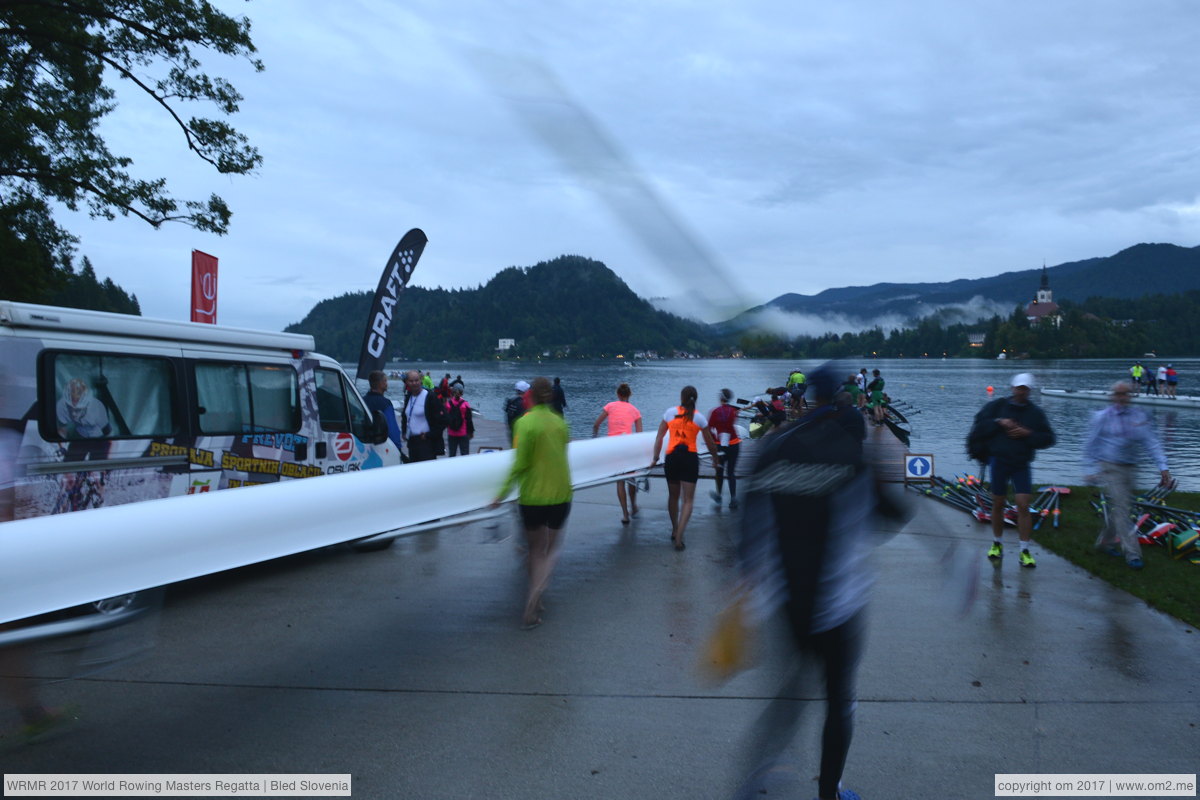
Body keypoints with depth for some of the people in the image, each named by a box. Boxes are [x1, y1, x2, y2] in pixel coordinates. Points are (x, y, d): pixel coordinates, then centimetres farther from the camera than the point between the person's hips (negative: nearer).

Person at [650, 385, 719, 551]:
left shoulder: (670, 412, 4)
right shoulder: (699, 418, 2)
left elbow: (659, 437, 5)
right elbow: (710, 443, 10)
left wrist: (655, 458, 11)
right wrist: (715, 458, 28)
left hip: (672, 457, 2)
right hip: (690, 458, -2)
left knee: (673, 496, 19)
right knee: (687, 500, 1)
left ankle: (674, 531, 31)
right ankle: (679, 537, -13)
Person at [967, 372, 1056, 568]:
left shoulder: (1035, 412, 4)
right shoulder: (997, 406, 2)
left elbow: (1048, 439, 2)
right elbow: (979, 426, -3)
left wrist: (1027, 434, -13)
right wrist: (998, 423, -17)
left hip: (1021, 465, 0)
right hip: (998, 461, 0)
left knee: (1023, 506, -8)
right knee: (997, 505, 9)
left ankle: (1025, 551, -2)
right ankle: (997, 544, 25)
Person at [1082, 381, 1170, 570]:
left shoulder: (1139, 417, 5)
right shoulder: (1102, 417, -3)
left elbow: (1151, 442, 0)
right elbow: (1090, 445, 0)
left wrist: (1163, 466, -10)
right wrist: (1090, 470, -4)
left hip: (1129, 469, 4)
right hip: (1109, 468, -4)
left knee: (1119, 509, 12)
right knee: (1120, 508, -10)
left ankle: (1104, 542, 31)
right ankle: (1132, 554, -9)